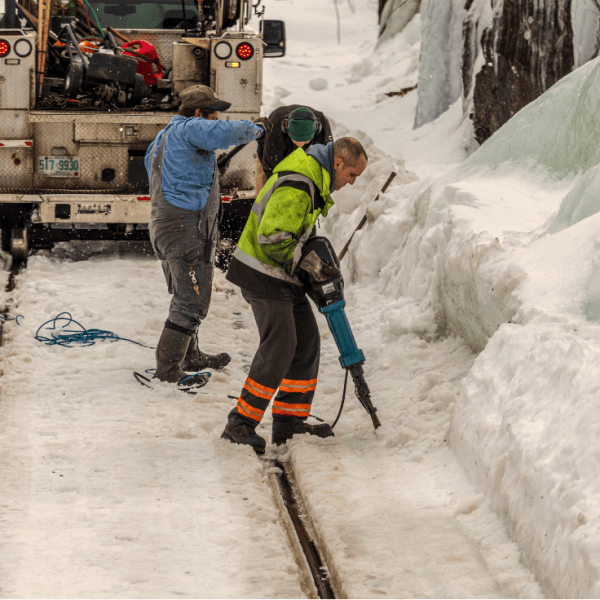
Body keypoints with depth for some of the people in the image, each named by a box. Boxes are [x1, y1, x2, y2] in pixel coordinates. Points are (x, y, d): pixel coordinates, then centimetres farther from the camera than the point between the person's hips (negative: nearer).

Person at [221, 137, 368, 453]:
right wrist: (309, 264, -18)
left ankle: (289, 422, 15)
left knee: (306, 341, 10)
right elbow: (272, 239, -27)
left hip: (284, 276, 11)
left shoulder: (315, 175, 10)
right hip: (263, 275, -11)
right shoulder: (297, 188, -25)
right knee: (279, 347, -14)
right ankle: (240, 423, -10)